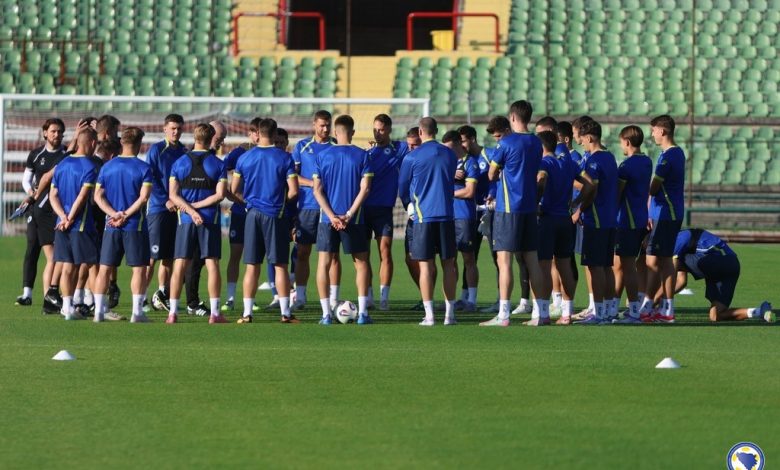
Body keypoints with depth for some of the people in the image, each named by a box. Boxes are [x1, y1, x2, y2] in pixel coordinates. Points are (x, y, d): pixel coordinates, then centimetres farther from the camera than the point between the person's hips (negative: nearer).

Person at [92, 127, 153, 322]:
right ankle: (137, 312, -3)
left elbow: (98, 196, 1)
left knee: (105, 268, 8)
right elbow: (143, 197, -16)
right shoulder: (143, 168, -6)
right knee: (139, 268, 1)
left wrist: (114, 214, -8)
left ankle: (99, 310, 6)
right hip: (136, 226, -4)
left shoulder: (107, 167, 7)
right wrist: (125, 216, -13)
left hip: (111, 226, 4)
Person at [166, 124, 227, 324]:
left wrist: (190, 209, -10)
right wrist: (195, 207, -6)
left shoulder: (180, 163, 3)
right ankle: (215, 313, -1)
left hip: (185, 220, 1)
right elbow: (220, 194, -8)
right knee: (212, 264, 1)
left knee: (180, 266, 3)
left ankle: (173, 312, 0)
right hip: (210, 220, -1)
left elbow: (173, 195, -4)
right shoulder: (218, 164, -1)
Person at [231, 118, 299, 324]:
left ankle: (247, 313, 3)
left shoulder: (245, 158, 2)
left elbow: (234, 190, 6)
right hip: (276, 214, -2)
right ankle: (285, 313, 3)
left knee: (252, 266, 5)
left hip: (253, 214, 2)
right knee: (280, 265, 3)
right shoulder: (284, 158, -5)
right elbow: (293, 191, -8)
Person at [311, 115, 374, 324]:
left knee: (324, 264, 6)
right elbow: (365, 188, -8)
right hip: (354, 220, -1)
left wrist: (332, 216, -7)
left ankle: (326, 314, 2)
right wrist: (349, 214, -8)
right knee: (361, 263, 10)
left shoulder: (323, 156, 2)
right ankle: (362, 312, 3)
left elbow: (317, 190, -3)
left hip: (327, 219, 1)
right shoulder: (361, 156, -1)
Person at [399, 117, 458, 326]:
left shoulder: (412, 157, -4)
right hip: (446, 214, 3)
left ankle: (429, 315, -4)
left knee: (426, 266, -1)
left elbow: (402, 191, 6)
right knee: (448, 264, 8)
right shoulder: (450, 155, 6)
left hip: (423, 215, -3)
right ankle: (449, 313, 7)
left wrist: (409, 203, 26)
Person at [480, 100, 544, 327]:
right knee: (531, 260, 11)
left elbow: (492, 174, -3)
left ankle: (503, 314, -10)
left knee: (504, 260, -6)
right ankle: (541, 310, 12)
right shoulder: (536, 143, 8)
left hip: (508, 208, -6)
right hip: (530, 206, 6)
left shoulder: (506, 143, -11)